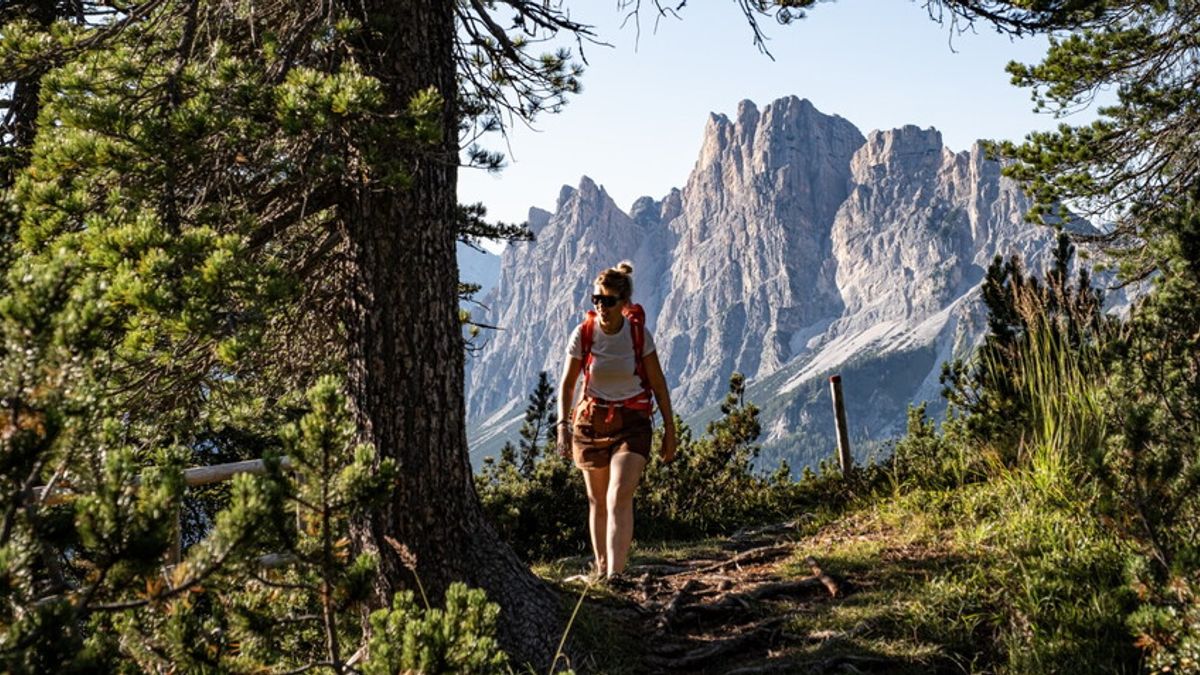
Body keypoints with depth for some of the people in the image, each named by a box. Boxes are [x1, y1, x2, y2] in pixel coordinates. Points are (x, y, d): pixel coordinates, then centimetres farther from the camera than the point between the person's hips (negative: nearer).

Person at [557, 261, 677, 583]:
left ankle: (615, 574, -21)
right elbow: (567, 383, 2)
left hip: (632, 423, -2)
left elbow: (658, 383, 0)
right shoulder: (583, 333, -8)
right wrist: (563, 424, -9)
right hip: (590, 421, 2)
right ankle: (601, 569, 25)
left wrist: (669, 429, 1)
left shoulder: (639, 333, -9)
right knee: (598, 501, 10)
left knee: (619, 496, -17)